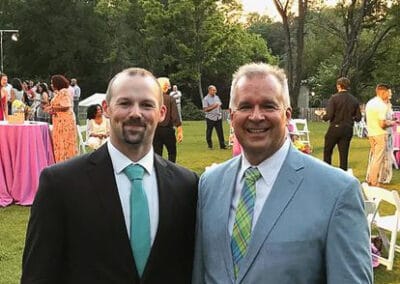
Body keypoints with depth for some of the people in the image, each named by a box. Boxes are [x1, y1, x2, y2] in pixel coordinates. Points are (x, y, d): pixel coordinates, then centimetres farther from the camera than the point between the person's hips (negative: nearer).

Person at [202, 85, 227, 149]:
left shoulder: (217, 97, 12)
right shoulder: (206, 99, -6)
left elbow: (220, 105, 22)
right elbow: (205, 109, -12)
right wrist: (213, 106, -19)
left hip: (218, 117, 5)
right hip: (210, 118, -5)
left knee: (220, 132, 3)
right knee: (209, 133, 3)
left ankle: (222, 145, 6)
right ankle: (210, 146, 15)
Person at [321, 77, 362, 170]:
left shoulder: (334, 98, -10)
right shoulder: (354, 100, 2)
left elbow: (329, 115, -17)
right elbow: (358, 117, 3)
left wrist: (323, 116, 4)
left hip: (335, 128, -3)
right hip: (348, 130, 3)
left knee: (327, 152, 12)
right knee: (344, 154, 8)